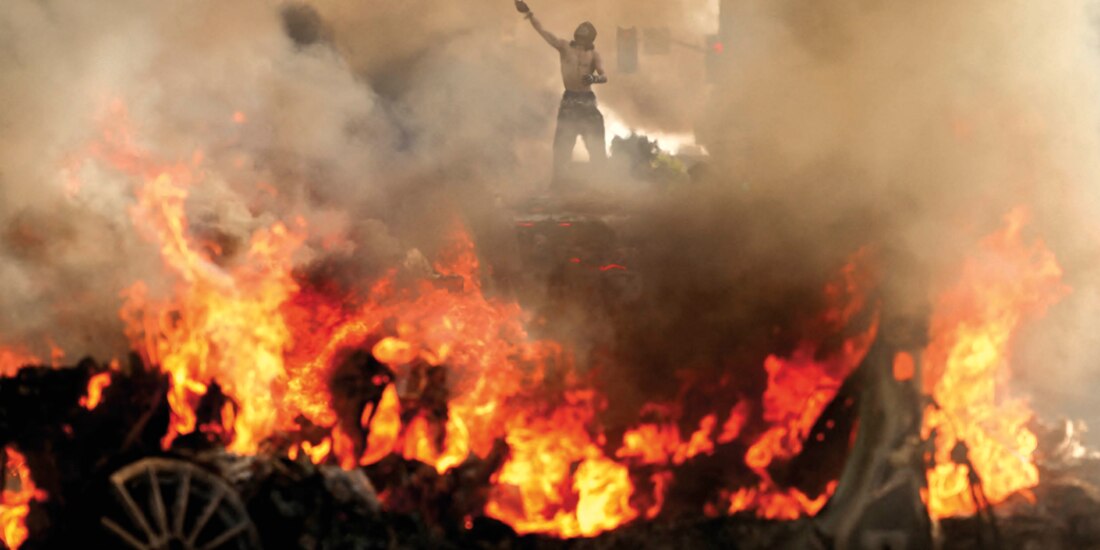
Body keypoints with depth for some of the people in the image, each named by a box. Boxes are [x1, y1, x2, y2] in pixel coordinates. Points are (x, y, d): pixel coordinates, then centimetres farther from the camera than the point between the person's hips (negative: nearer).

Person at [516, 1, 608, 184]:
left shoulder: (594, 54, 3)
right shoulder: (564, 47, 3)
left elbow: (604, 76, -9)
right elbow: (543, 32, -3)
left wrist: (595, 78, -32)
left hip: (587, 101, 0)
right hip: (569, 100, 0)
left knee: (596, 145, 2)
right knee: (561, 145, 1)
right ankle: (557, 181, 6)